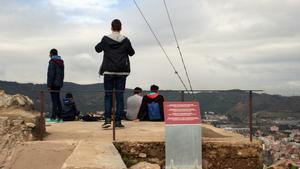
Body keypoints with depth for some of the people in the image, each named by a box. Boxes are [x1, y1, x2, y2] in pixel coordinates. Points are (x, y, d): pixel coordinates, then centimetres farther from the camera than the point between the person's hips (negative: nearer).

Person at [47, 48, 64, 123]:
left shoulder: (52, 62, -10)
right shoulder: (61, 62, 15)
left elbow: (51, 74, -16)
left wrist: (49, 85, -15)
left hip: (53, 84, -8)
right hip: (59, 84, 8)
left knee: (54, 100, -8)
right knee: (58, 100, 9)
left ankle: (53, 117, -7)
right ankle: (59, 117, 10)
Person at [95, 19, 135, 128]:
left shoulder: (106, 39, -3)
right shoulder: (125, 40, -1)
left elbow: (97, 49, 10)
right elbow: (132, 53, 10)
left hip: (108, 71, 0)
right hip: (122, 72, 1)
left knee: (108, 95, 5)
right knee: (120, 96, 4)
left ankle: (107, 119, -6)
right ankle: (118, 121, 3)